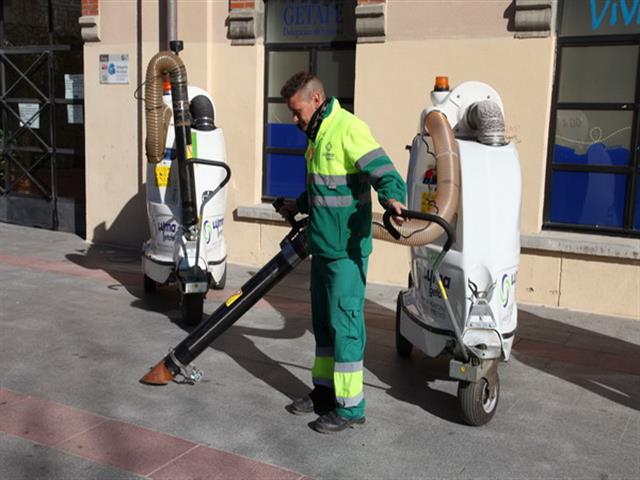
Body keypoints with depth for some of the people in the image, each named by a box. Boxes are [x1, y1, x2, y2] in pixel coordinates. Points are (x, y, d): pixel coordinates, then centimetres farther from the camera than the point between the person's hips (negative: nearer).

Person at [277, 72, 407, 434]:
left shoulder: (348, 129, -16)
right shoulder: (318, 134, 15)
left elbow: (385, 173, -26)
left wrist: (393, 197, -44)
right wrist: (300, 205, 34)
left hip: (346, 250, -10)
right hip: (323, 246, 10)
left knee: (344, 323, -4)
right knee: (323, 322, 17)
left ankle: (350, 406, 6)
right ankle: (325, 390, 30)